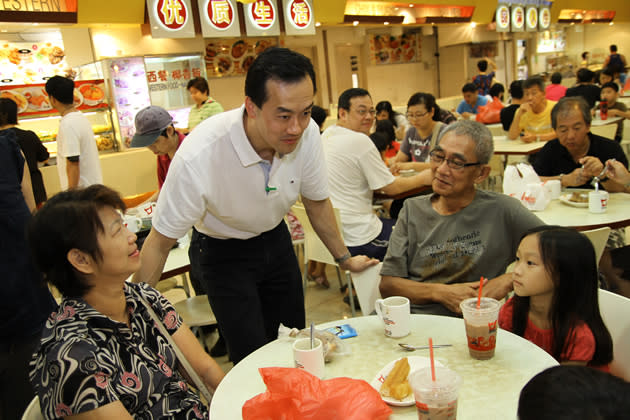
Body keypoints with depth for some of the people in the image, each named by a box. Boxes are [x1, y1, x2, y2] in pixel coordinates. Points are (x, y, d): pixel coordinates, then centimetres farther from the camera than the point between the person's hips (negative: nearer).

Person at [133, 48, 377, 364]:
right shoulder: (198, 157, -35)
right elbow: (159, 243, -24)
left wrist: (344, 258, 5)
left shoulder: (307, 134, -22)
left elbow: (316, 201, -3)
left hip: (275, 239, 4)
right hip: (222, 252, -4)